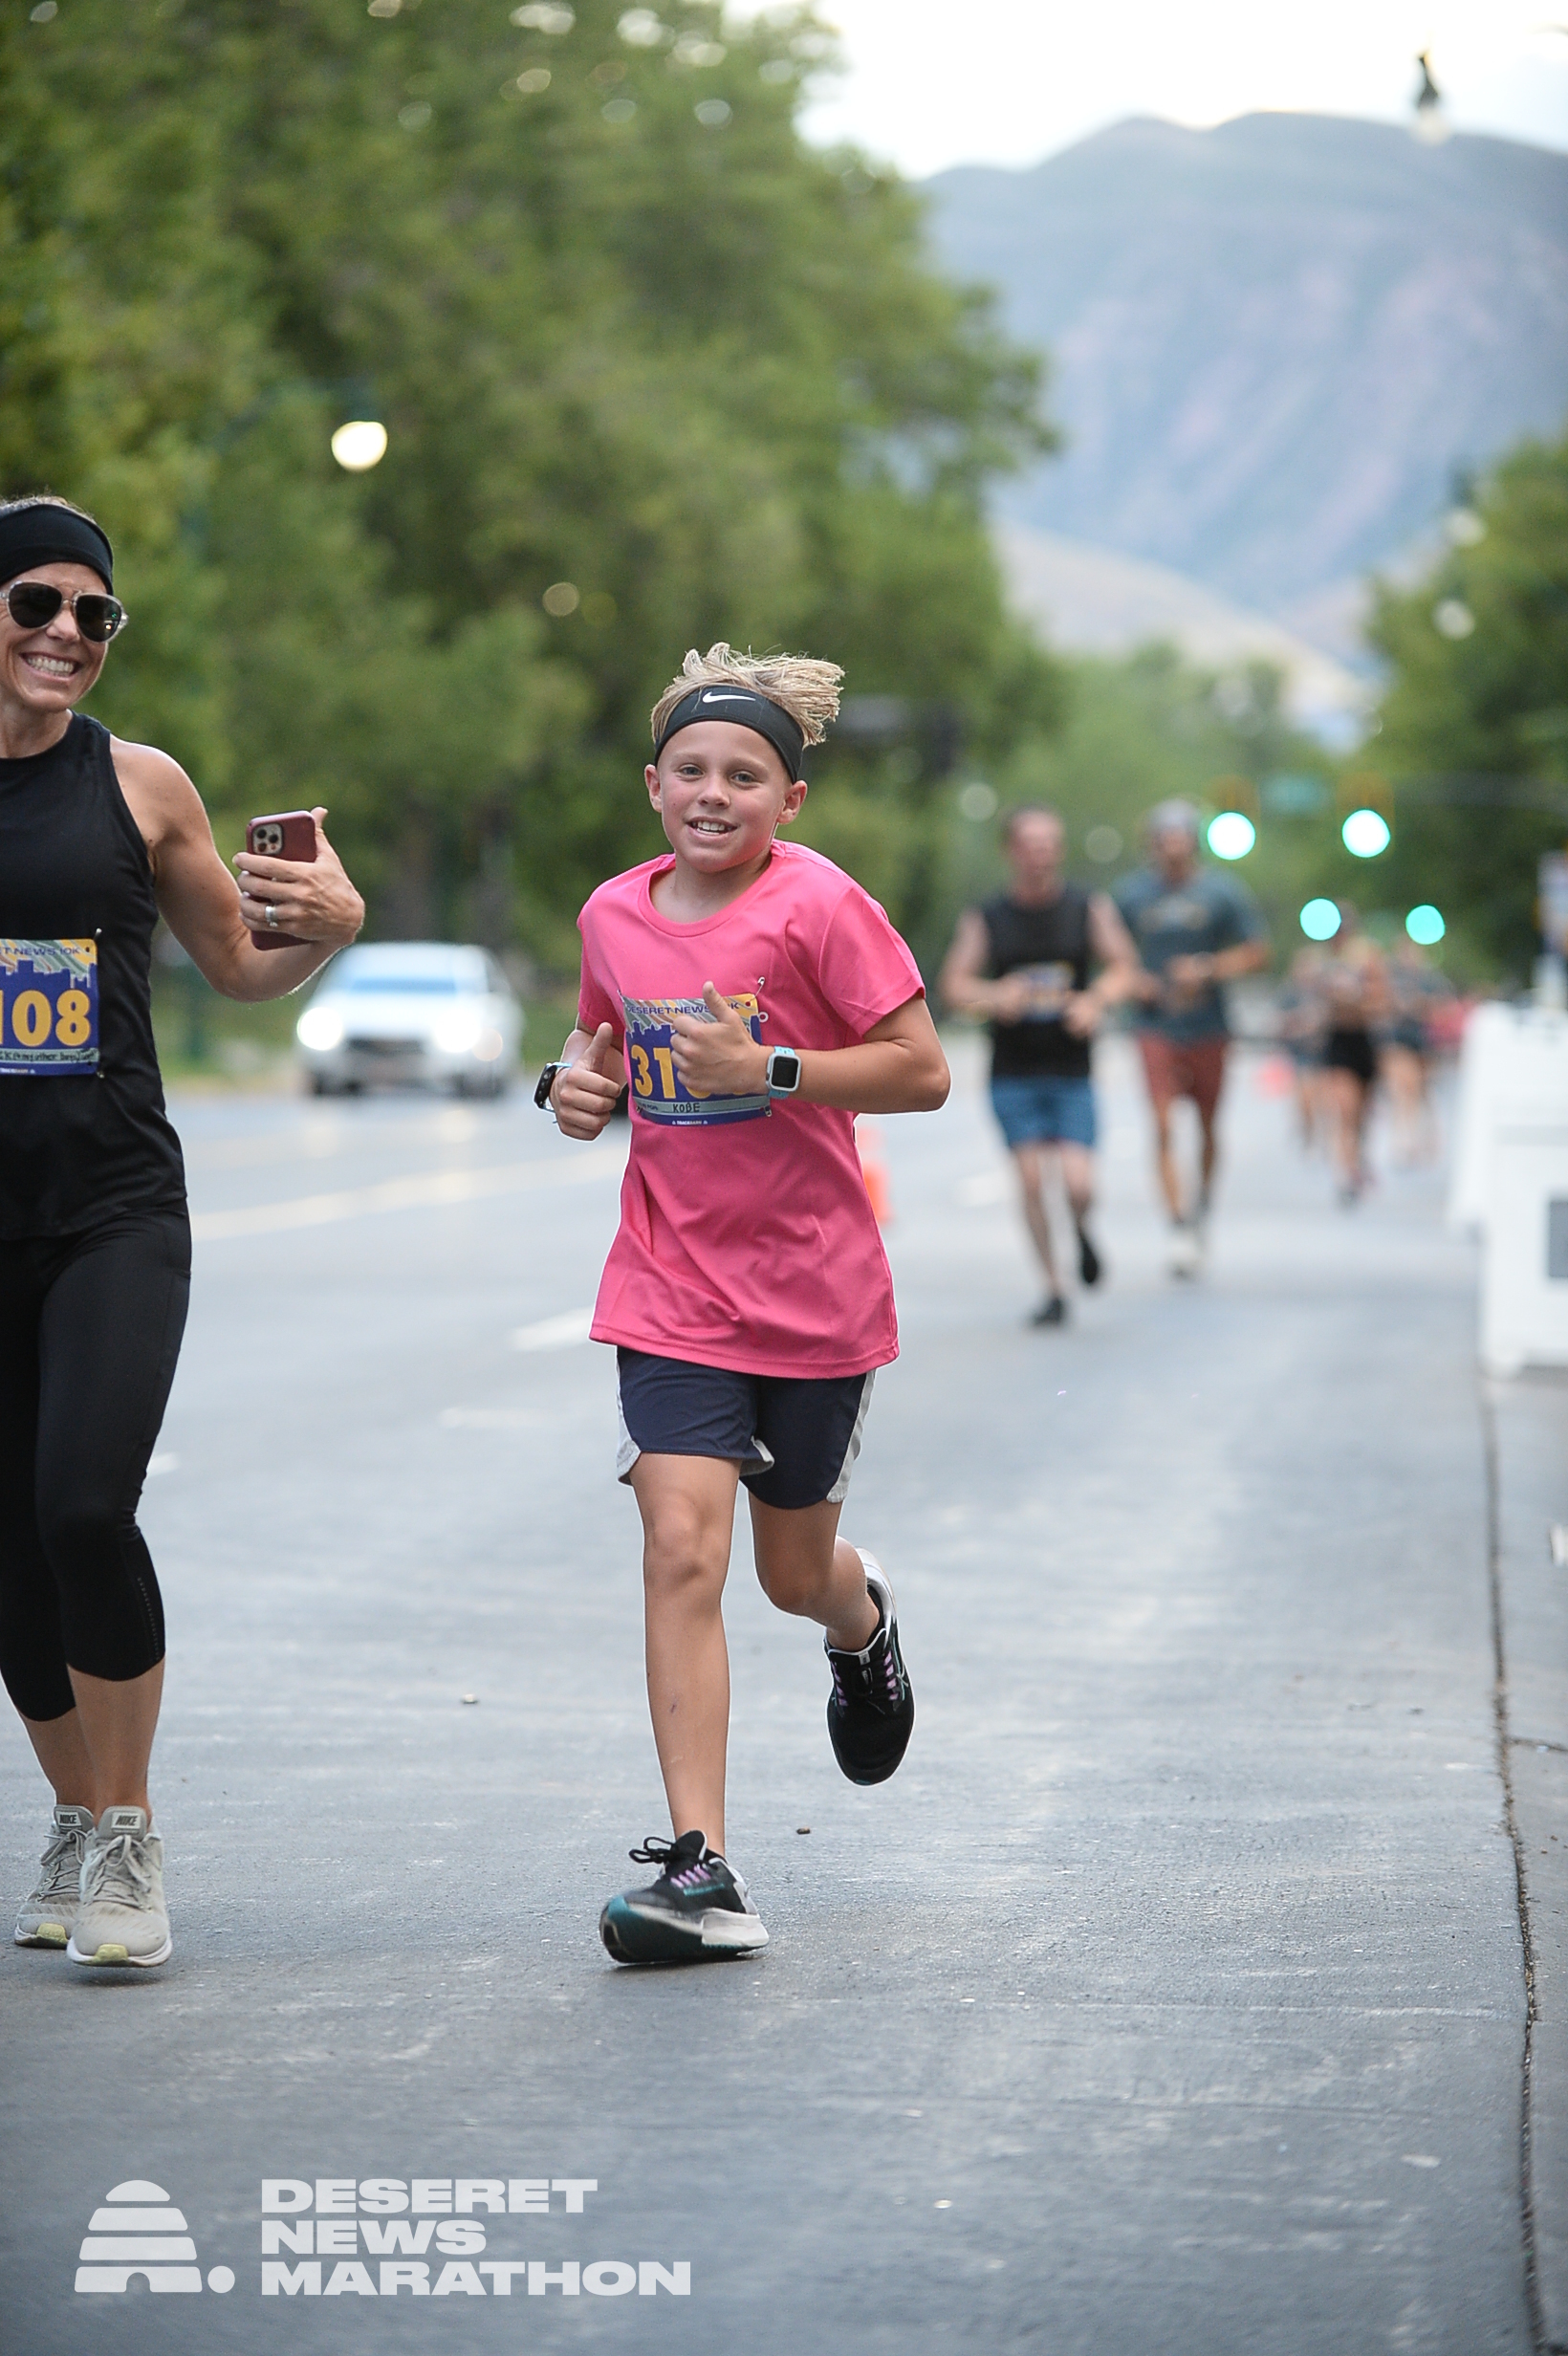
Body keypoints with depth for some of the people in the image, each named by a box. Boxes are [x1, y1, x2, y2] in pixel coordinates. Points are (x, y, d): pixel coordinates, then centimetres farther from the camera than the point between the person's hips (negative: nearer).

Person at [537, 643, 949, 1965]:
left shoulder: (819, 906, -12)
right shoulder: (615, 915, 2)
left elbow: (923, 1071, -14)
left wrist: (765, 1070, -24)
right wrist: (581, 1080, -1)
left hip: (816, 1294, -2)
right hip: (672, 1292, 2)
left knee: (795, 1576, 14)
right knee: (681, 1551, -14)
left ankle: (863, 1619, 53)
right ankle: (699, 1870, -13)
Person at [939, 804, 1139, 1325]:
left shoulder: (1090, 908, 3)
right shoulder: (984, 919, 2)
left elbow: (1123, 966, 6)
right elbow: (954, 985, -1)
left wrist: (1096, 999, -15)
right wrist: (994, 997, -21)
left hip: (1072, 1072, 0)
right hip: (1012, 1074, 0)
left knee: (1078, 1185, -11)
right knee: (1031, 1180, -5)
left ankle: (1081, 1231, 26)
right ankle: (1053, 1290, 9)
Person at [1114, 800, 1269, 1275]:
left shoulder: (1221, 892, 1)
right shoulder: (1130, 893, 5)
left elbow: (1256, 952, 2)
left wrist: (1209, 969, -13)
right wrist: (1133, 981, -5)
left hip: (1208, 1026, 1)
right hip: (1156, 1026, 0)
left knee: (1207, 1125, 12)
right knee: (1163, 1125, -15)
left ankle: (1202, 1201, 36)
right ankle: (1179, 1223, -19)